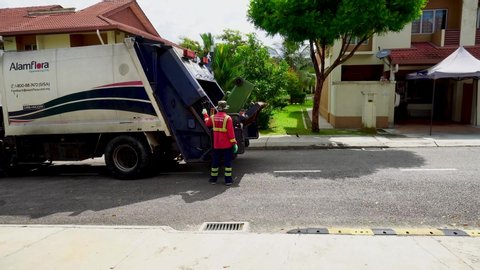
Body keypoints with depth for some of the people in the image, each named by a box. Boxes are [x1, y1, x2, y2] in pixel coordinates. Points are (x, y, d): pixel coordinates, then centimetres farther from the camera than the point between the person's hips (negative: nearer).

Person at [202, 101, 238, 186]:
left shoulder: (213, 117, -1)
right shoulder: (228, 118, -14)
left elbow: (208, 123, 21)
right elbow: (231, 132, -15)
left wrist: (205, 114, 36)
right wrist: (233, 142, -8)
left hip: (217, 145, 4)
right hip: (227, 145, -4)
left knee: (215, 162, 13)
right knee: (227, 162, 4)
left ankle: (213, 179, 22)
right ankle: (228, 180, 6)